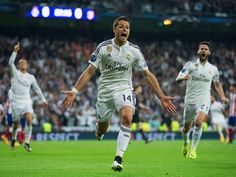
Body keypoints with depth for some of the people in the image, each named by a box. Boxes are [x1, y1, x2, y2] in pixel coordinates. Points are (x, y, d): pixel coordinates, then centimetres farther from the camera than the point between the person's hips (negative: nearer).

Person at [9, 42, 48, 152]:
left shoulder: (31, 77, 12)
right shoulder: (15, 73, 2)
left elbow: (37, 88, 21)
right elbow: (11, 62, -14)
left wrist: (43, 99, 17)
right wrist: (15, 51, -24)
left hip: (27, 102, 2)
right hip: (16, 101, -2)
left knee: (29, 120, -19)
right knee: (16, 123, 4)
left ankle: (26, 142, -16)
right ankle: (13, 139, 31)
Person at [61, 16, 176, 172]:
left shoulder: (134, 50, -2)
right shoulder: (104, 47, -5)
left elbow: (148, 74, 3)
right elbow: (90, 71, -4)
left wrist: (162, 97, -2)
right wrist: (74, 91, -13)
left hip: (124, 89, 0)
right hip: (105, 90, 1)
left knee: (127, 117, -29)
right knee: (102, 129, 7)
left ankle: (118, 159, -28)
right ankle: (99, 131, 49)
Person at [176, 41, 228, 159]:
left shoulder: (213, 69, 7)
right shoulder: (190, 65, -1)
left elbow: (217, 84, 23)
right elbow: (178, 79, -10)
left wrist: (222, 97, 8)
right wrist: (183, 78, -34)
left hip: (204, 100, 0)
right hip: (190, 100, 0)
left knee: (198, 122, -26)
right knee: (186, 127, 11)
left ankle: (193, 149, -14)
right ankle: (186, 143, 45)